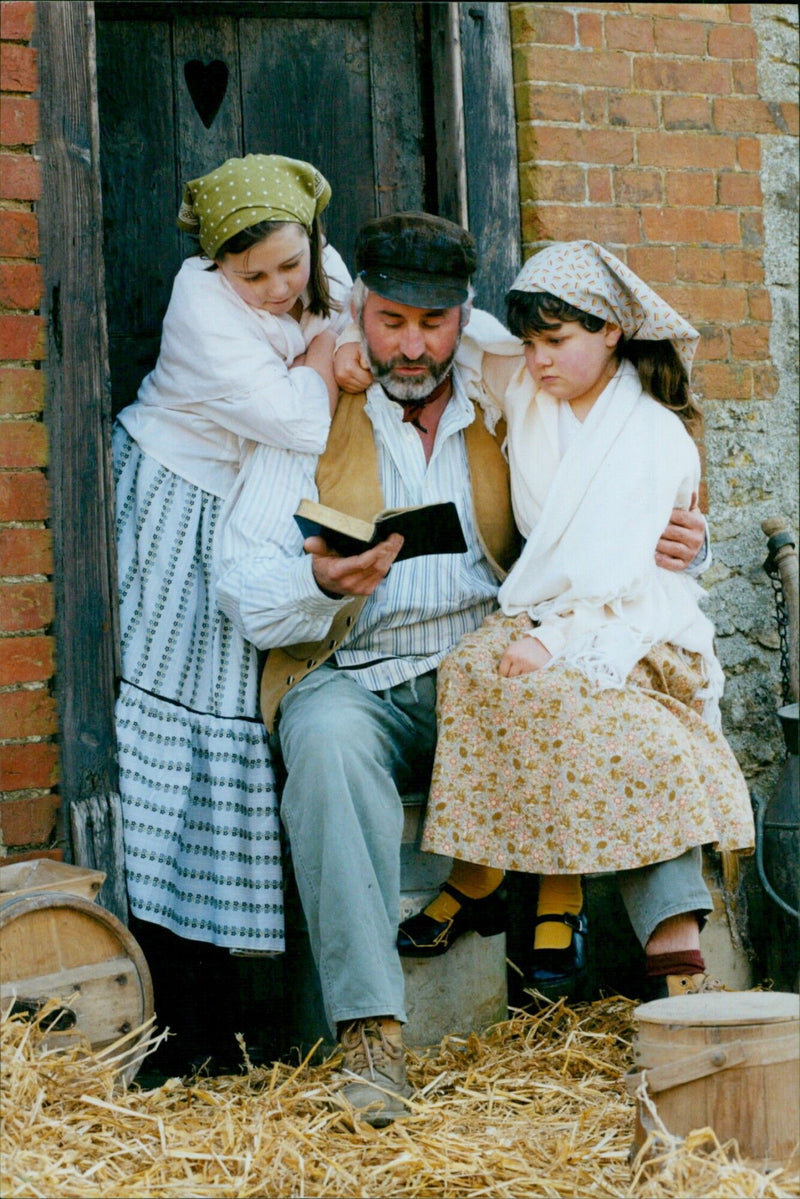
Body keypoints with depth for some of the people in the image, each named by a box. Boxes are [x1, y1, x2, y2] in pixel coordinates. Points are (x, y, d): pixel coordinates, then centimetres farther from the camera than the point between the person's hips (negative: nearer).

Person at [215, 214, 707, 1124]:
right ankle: (369, 1026, -38)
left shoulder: (506, 411, 13)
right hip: (351, 676, -2)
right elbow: (242, 588, -3)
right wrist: (323, 583, -25)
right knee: (327, 742, -36)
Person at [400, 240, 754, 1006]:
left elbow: (632, 574, -9)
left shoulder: (657, 435, 0)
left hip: (629, 632, -4)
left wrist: (556, 641, -23)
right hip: (539, 625, 4)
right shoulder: (529, 405, 15)